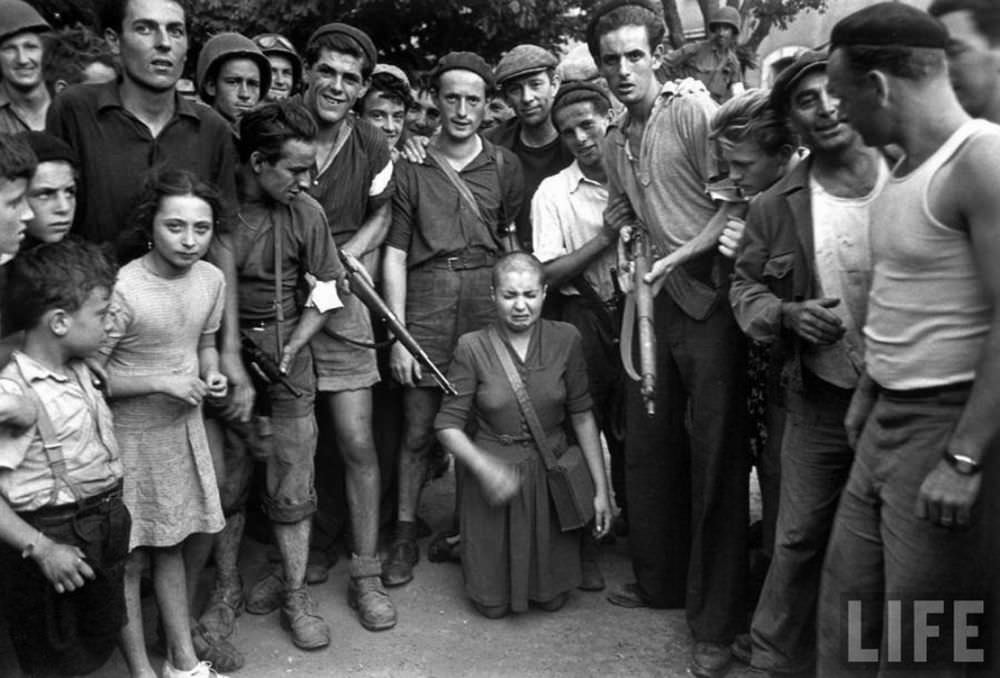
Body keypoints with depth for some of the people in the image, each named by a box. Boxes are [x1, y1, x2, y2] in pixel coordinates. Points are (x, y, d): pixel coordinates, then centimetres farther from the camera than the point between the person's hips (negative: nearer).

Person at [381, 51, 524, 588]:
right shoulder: (410, 168, 5)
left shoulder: (504, 165, 10)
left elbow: (516, 244, 9)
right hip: (426, 301, -1)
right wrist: (398, 335, -5)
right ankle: (405, 537, 18)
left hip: (488, 299, 1)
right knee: (417, 430, 3)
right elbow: (395, 252, 1)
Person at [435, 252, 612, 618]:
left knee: (552, 599, 9)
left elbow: (582, 415, 1)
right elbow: (448, 425, -9)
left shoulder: (565, 339, -5)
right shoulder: (472, 347, -12)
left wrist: (601, 488, 0)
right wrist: (484, 467, -26)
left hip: (551, 474, 2)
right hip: (494, 475, -2)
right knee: (493, 605, 7)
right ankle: (462, 547, 37)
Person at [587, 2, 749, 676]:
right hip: (653, 302, 7)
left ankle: (716, 622, 9)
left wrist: (672, 260, -19)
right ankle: (660, 582, 31)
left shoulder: (695, 110, -5)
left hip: (709, 298, -7)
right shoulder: (616, 139, 15)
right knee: (648, 448, 12)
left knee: (715, 456, -2)